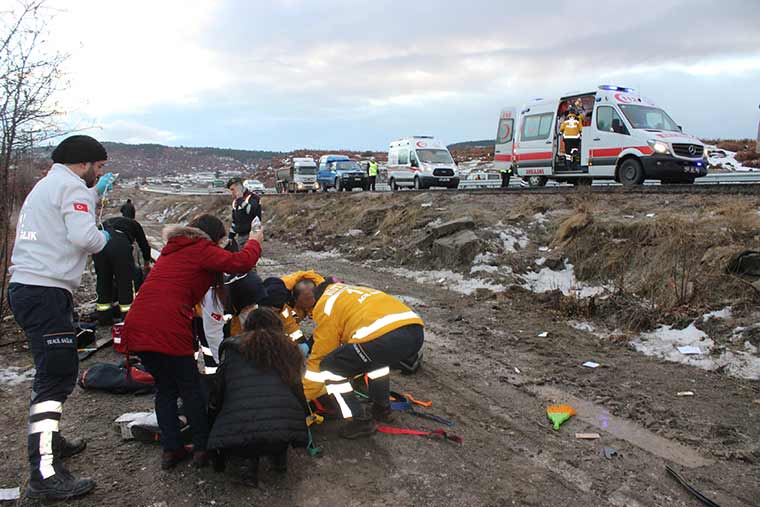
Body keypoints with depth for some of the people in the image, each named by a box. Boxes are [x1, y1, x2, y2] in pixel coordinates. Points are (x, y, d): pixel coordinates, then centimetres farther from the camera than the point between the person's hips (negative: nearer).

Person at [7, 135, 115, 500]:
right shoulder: (71, 185, -7)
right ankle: (45, 475, -15)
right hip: (45, 292, -11)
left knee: (55, 370, 21)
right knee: (57, 376, -13)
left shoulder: (47, 184, 23)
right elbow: (84, 237, -19)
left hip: (26, 288, 11)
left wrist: (95, 192, 38)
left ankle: (48, 440, 34)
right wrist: (103, 237, 1)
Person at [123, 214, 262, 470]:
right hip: (167, 331, -8)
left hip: (136, 328, 8)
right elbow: (241, 262, -15)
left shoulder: (173, 249, 24)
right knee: (190, 388, 9)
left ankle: (170, 449, 23)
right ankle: (202, 447, 19)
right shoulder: (201, 249, -2)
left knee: (165, 388, 20)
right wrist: (255, 241, 3)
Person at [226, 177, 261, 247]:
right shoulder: (235, 201, 16)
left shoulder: (252, 197, -10)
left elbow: (251, 210, -32)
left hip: (251, 235, -8)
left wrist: (240, 199, -22)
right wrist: (231, 236, 18)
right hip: (240, 236, 9)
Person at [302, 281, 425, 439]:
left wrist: (304, 397, 31)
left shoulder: (326, 304, 15)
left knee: (329, 368, 12)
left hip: (384, 337, -8)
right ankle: (382, 408, 38)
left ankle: (361, 422, 14)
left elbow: (319, 357, 19)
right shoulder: (352, 292, 38)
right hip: (416, 332, 8)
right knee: (376, 356, 40)